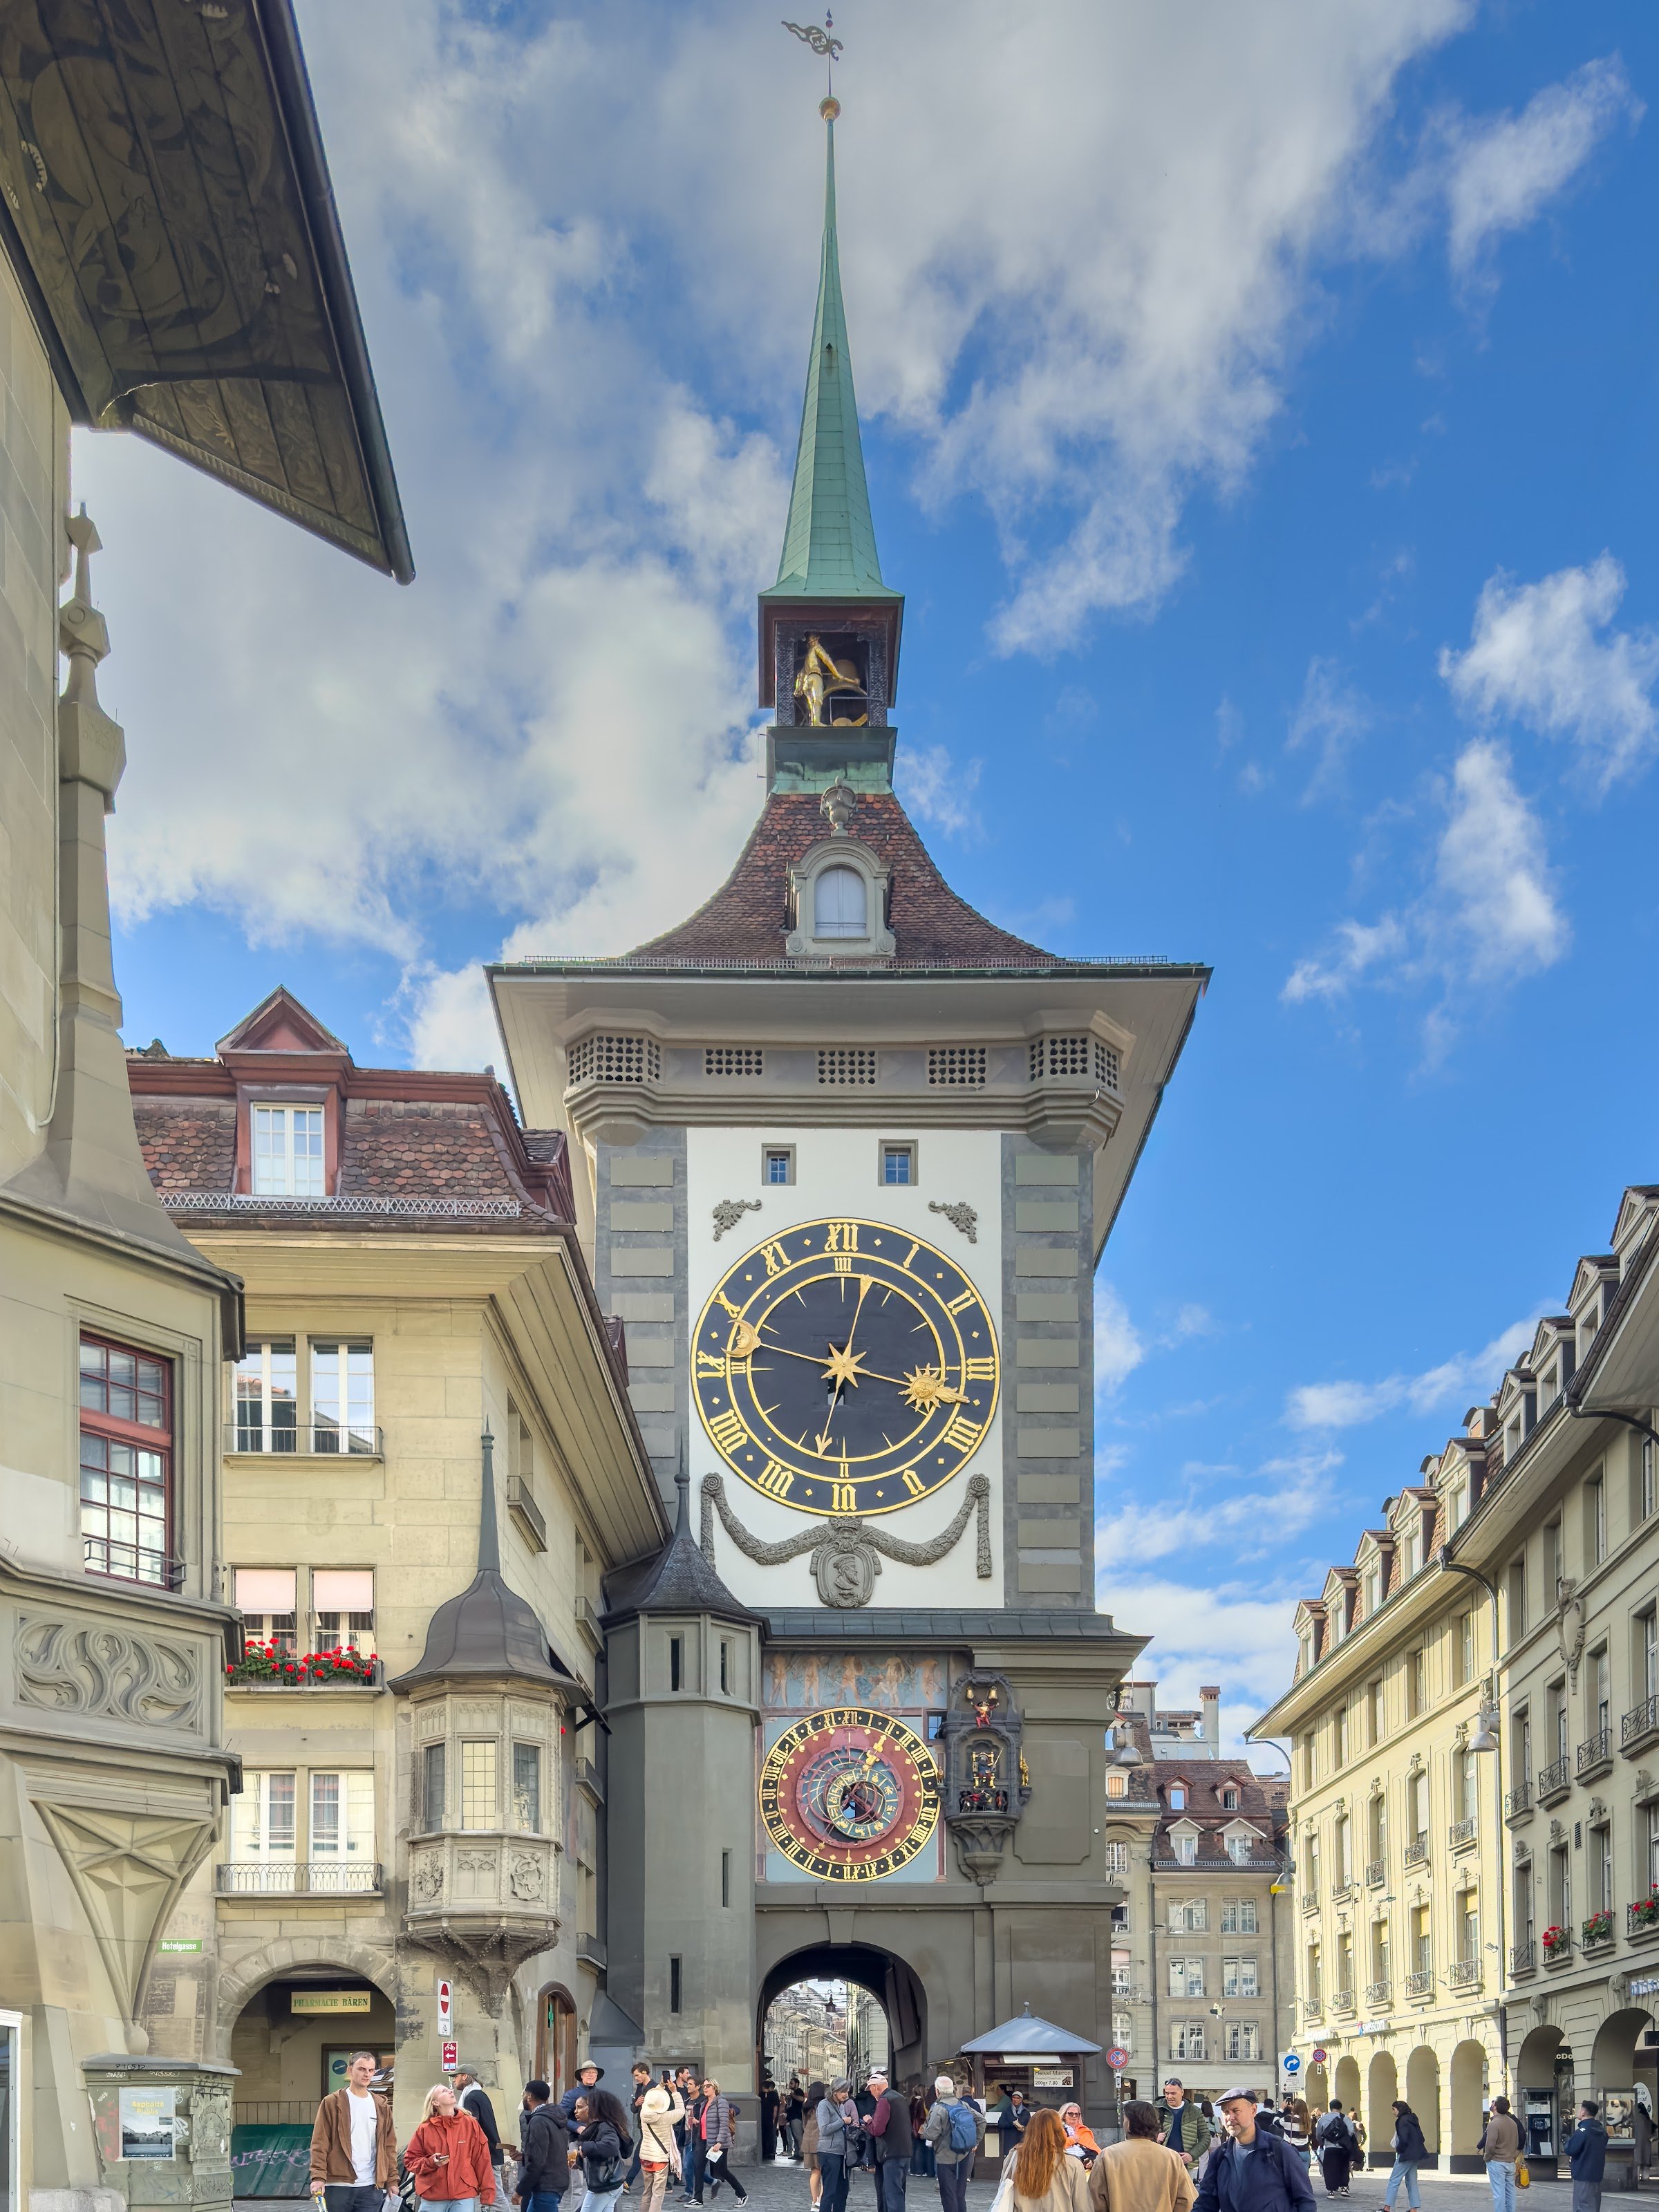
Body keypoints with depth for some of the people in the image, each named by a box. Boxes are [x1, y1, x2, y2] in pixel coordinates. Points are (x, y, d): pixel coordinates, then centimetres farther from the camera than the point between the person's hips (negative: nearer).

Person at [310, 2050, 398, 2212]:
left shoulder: (382, 2106, 14)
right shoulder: (332, 2103, 1)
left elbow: (389, 2146, 15)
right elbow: (319, 2144, -3)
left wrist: (392, 2180, 8)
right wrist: (318, 2177, -14)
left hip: (370, 2187, 3)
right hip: (338, 2186, -3)